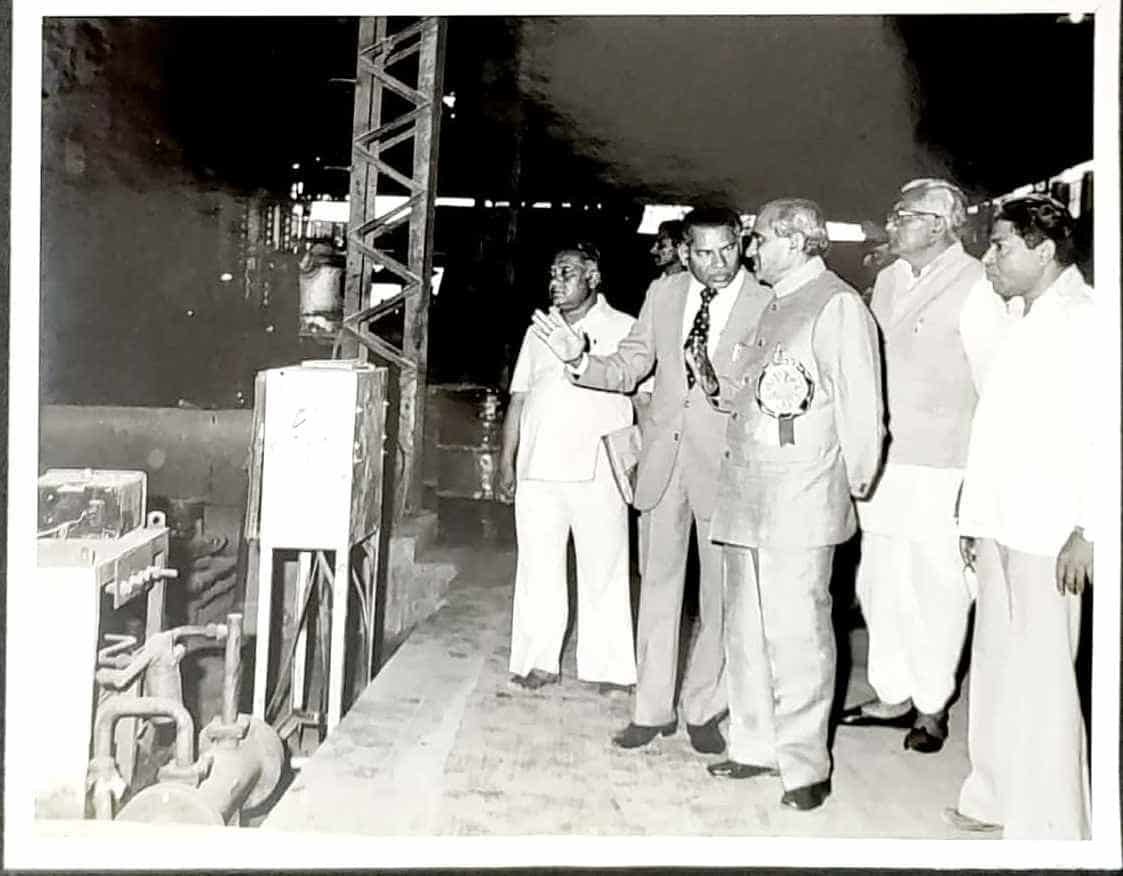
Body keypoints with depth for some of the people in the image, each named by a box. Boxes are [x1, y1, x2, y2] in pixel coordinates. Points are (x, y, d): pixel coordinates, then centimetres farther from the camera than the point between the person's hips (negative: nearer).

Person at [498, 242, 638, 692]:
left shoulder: (624, 329, 3)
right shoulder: (539, 332, 16)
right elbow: (518, 398, 16)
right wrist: (507, 462, 11)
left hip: (598, 471, -4)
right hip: (538, 470, 4)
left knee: (603, 569, 2)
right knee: (537, 568, 6)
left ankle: (607, 667, 12)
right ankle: (539, 660, 17)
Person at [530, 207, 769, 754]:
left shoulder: (766, 304, -6)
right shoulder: (663, 294, 6)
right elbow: (627, 369, 9)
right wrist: (579, 360, -8)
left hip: (725, 461, -3)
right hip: (664, 456, 4)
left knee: (718, 591, 8)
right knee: (658, 585, 11)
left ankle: (703, 709, 25)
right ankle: (653, 709, 23)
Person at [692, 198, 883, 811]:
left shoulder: (838, 306, -7)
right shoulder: (774, 309, 20)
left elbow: (860, 406, -10)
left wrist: (855, 485, -6)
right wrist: (719, 385, 8)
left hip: (801, 500, -9)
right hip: (746, 495, 9)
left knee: (796, 631, -3)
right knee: (746, 628, 13)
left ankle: (806, 765, 11)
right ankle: (756, 745, 27)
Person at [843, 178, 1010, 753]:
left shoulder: (974, 290, -10)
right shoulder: (888, 280, 10)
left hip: (942, 472, -7)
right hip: (883, 464, 7)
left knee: (935, 588, 4)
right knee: (879, 583, 13)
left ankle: (931, 706, 23)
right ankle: (892, 696, 30)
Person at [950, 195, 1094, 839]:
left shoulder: (1085, 319, -9)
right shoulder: (1025, 321, 16)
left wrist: (1087, 531, -18)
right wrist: (976, 517, 15)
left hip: (1050, 536, -8)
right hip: (1000, 526, 8)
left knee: (1041, 679, -3)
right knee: (993, 665, 14)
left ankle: (1050, 826, 10)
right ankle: (995, 799, 28)